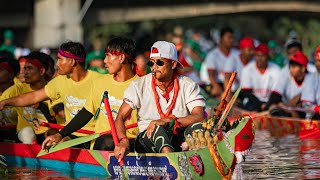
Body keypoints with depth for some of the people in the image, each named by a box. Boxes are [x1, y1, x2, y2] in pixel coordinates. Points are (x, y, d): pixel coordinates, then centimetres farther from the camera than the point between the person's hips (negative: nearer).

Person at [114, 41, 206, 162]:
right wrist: (123, 141, -28)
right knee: (157, 128, -36)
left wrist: (168, 121, -27)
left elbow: (200, 117, -12)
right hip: (145, 141, -1)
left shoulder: (188, 86, 2)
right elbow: (120, 117, -5)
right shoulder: (139, 86, 2)